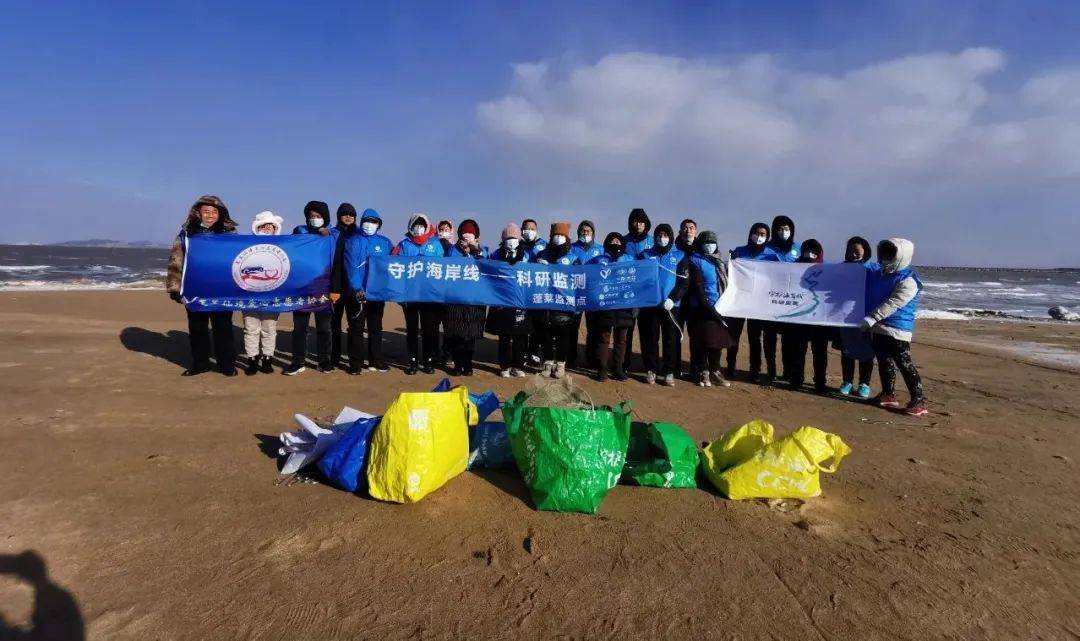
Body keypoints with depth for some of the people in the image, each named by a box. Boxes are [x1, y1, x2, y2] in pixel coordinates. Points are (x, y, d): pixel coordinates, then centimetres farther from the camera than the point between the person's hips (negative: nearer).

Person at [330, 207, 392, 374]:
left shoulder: (385, 242, 7)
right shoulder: (352, 240, -4)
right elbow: (350, 267, -14)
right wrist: (357, 288, -25)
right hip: (356, 292, -3)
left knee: (376, 327, 12)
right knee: (356, 328, 4)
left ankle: (376, 361, 22)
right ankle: (356, 363, 11)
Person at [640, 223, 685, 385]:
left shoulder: (679, 255, 7)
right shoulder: (646, 255, 9)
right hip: (649, 304, 1)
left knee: (671, 339, 1)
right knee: (650, 338, 3)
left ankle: (669, 372, 8)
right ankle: (651, 370, 14)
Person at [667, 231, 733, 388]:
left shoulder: (719, 262, 18)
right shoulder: (691, 261, -1)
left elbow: (726, 283, 26)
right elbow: (683, 283, -12)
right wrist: (673, 299, -26)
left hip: (717, 309, 5)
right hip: (698, 309, -5)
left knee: (717, 339, 5)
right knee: (700, 341, -2)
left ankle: (715, 371, 17)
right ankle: (703, 372, 10)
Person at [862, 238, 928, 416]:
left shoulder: (908, 281, -14)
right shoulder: (880, 274, 12)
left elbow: (892, 304, -22)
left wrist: (872, 318, -26)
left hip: (897, 329, -9)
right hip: (878, 327, 9)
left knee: (904, 364, -10)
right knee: (884, 362, 15)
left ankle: (919, 400, -5)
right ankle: (888, 395, 26)